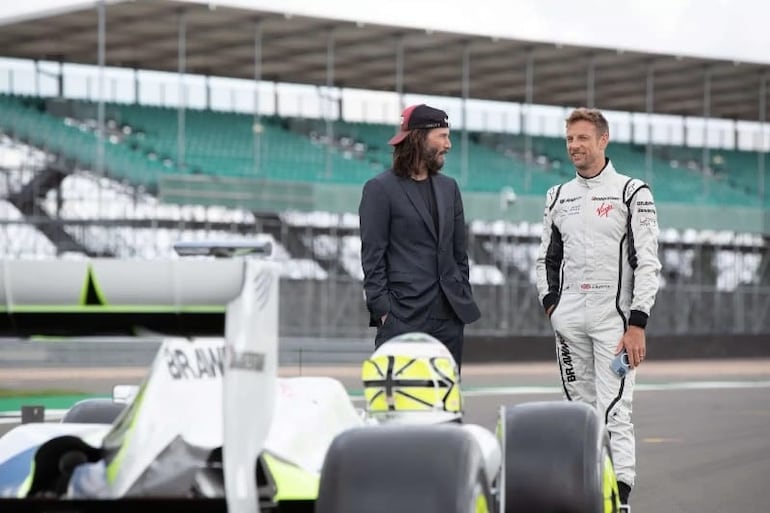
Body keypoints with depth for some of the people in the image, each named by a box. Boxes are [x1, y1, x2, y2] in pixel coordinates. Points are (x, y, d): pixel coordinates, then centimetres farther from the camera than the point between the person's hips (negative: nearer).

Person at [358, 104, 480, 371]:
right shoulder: (380, 189, -2)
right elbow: (373, 257, -6)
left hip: (449, 316, 6)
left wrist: (465, 300, 12)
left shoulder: (448, 187, 16)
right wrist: (382, 311, -11)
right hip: (403, 318, -6)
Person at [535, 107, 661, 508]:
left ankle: (619, 497, -16)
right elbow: (547, 257, 23)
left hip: (615, 317, -5)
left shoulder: (632, 193, -4)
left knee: (613, 411, -13)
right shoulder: (558, 197, 12)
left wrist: (637, 324, -16)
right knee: (580, 407, 9)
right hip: (569, 320, 6)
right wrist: (550, 301, 7)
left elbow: (648, 263, -9)